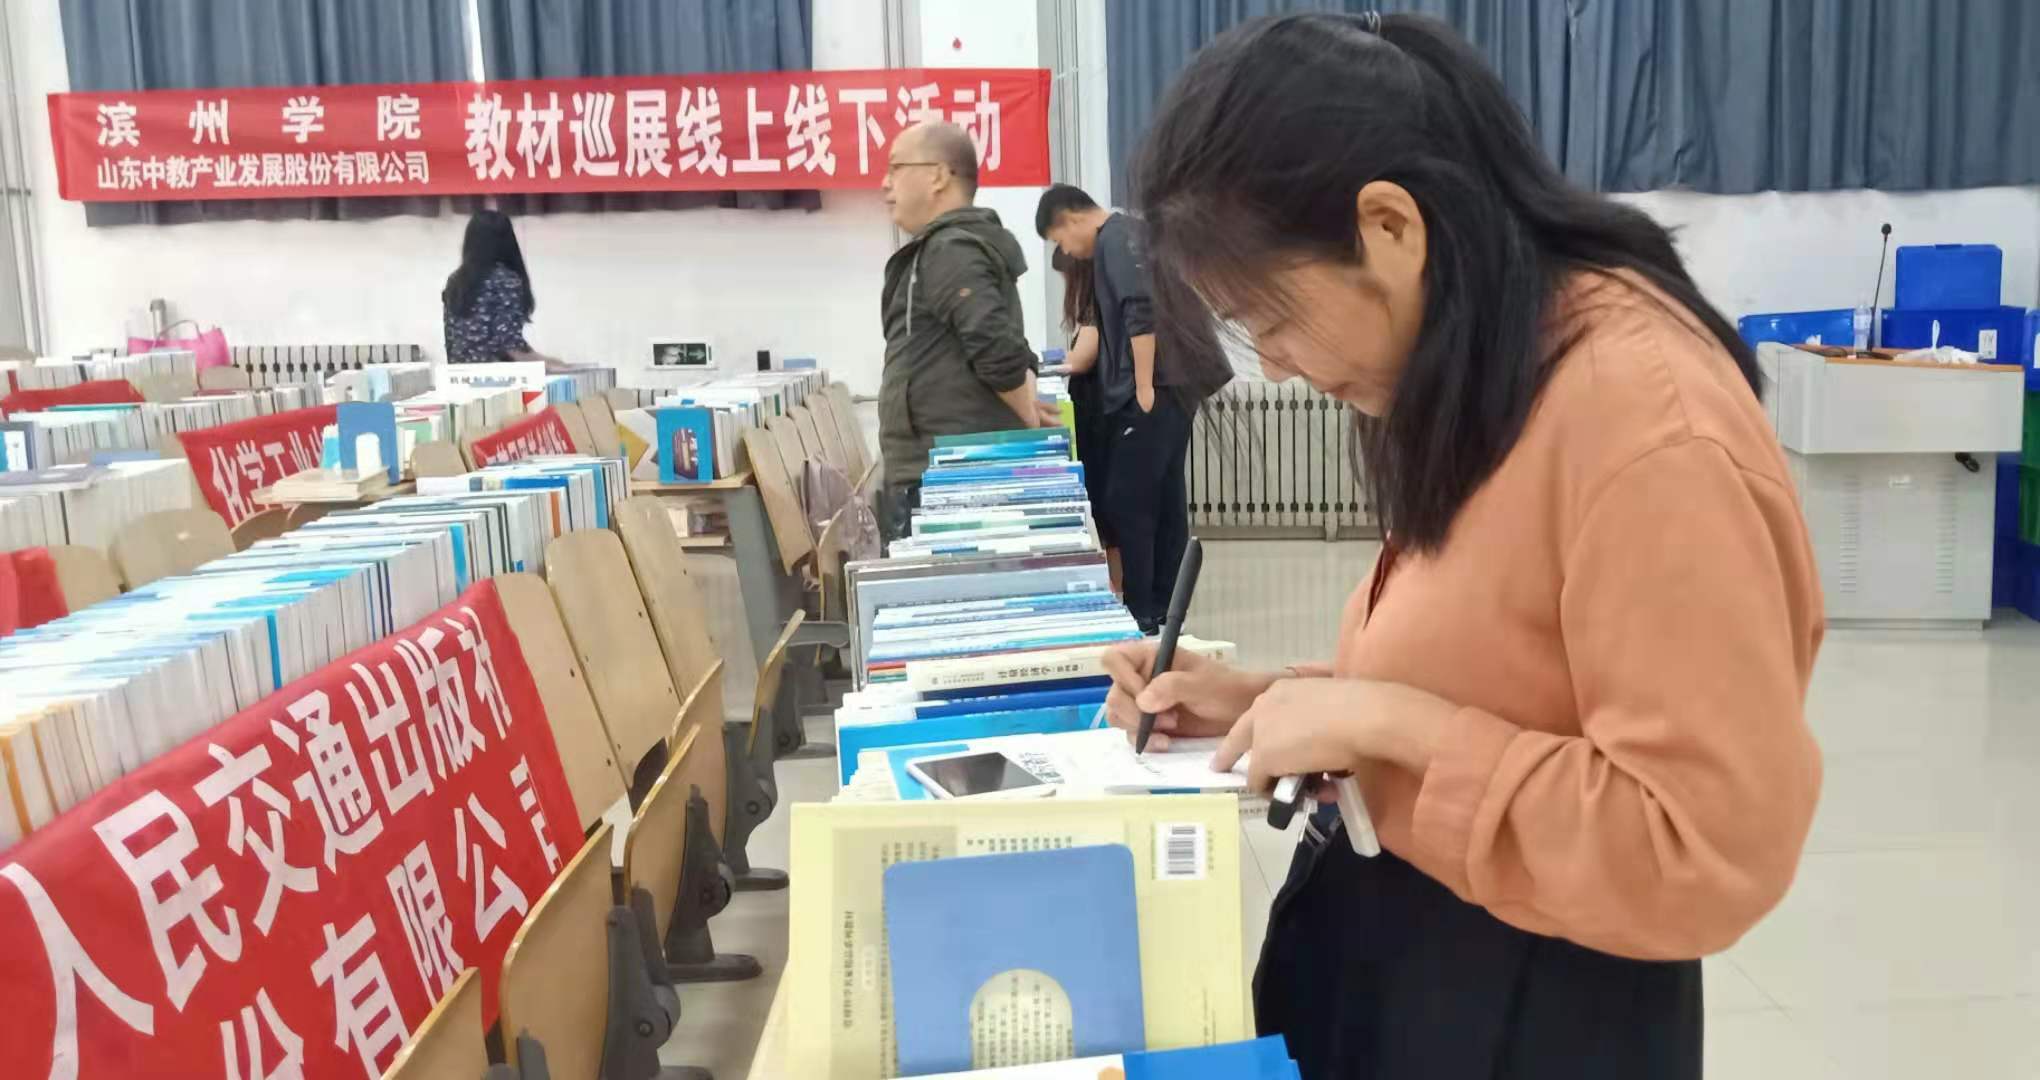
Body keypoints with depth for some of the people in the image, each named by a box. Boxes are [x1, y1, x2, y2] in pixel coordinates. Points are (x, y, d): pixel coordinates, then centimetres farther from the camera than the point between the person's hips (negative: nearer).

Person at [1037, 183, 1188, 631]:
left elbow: (1142, 314, -21)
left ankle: (1142, 613, -1)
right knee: (1165, 502, 11)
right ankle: (1164, 608, 16)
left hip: (1151, 394, -10)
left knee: (1127, 505, -5)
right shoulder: (1130, 234, 20)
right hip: (1172, 388, 10)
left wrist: (1144, 387, -20)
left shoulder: (1115, 238, -9)